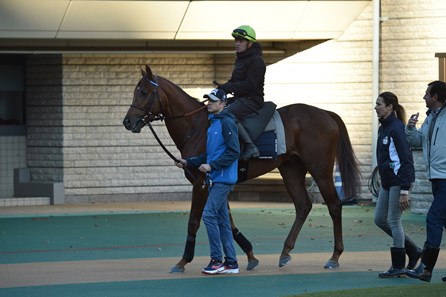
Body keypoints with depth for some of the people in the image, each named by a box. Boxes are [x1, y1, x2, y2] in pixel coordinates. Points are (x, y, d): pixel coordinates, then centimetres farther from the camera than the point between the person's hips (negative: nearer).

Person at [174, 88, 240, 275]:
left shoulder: (226, 123, -12)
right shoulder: (213, 123, 18)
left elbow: (233, 152, -19)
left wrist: (212, 166, -20)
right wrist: (189, 162, 14)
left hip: (223, 179, -10)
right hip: (215, 179, 10)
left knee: (209, 215, -14)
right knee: (222, 219, 10)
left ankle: (217, 260, -9)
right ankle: (231, 262, 13)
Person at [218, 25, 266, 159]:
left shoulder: (256, 61, -13)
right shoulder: (240, 59, 19)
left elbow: (250, 84, -22)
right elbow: (234, 81, 25)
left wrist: (227, 88, -22)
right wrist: (222, 89, 4)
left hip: (252, 99, -11)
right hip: (240, 98, 11)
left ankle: (250, 147, -31)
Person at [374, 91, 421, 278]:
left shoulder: (396, 128, -17)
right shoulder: (383, 128, 12)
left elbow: (406, 160, -20)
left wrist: (404, 191, -22)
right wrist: (383, 182, 21)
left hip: (398, 180, -10)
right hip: (387, 181, 10)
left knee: (394, 221, -4)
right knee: (380, 219, 12)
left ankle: (398, 267, 5)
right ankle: (413, 251, 21)